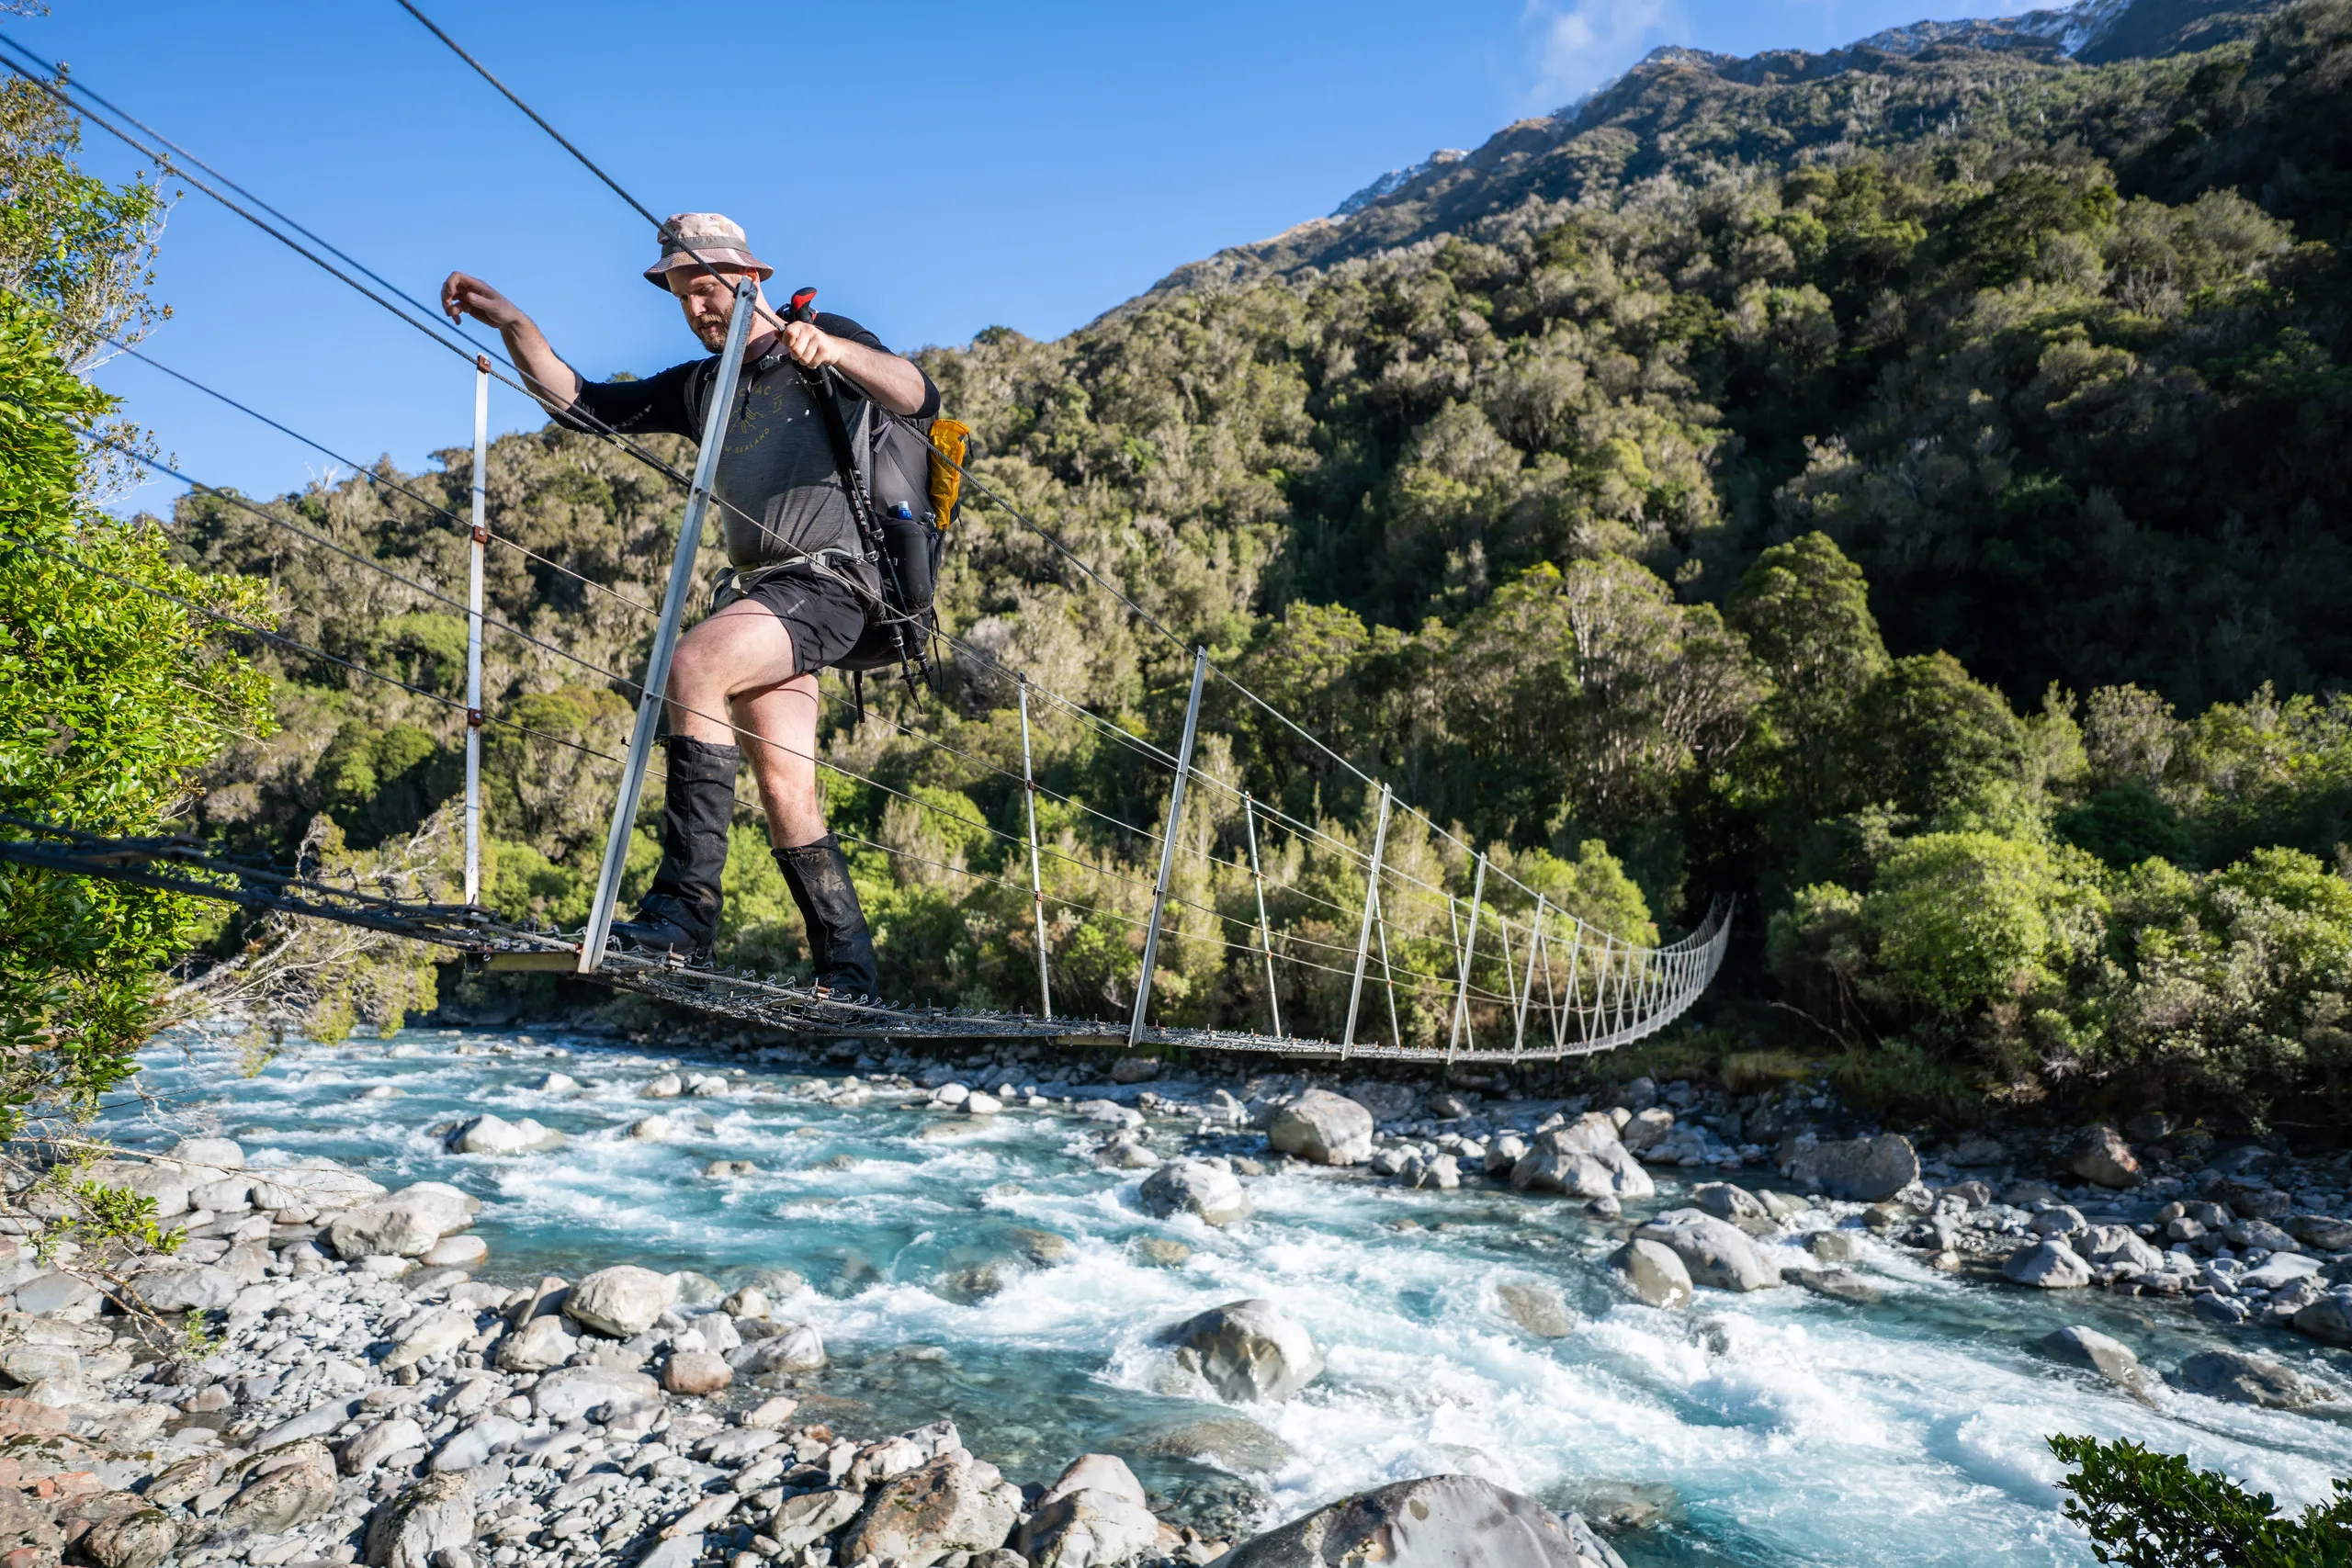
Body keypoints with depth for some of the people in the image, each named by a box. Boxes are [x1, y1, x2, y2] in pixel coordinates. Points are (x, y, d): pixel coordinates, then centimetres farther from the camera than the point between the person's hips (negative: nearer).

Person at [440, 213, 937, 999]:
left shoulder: (828, 349, 4)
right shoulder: (700, 388, 22)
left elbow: (919, 399, -12)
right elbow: (582, 403, 19)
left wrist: (836, 351, -28)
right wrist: (512, 323, 8)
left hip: (826, 581, -7)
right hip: (757, 591, 7)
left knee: (693, 662, -30)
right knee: (786, 793, 0)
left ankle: (686, 907, -31)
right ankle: (848, 973, 7)